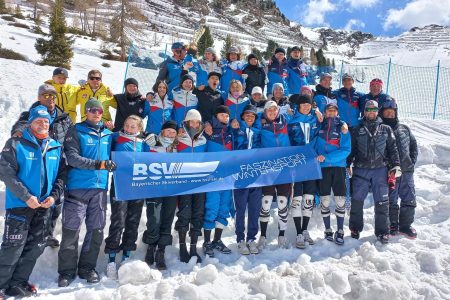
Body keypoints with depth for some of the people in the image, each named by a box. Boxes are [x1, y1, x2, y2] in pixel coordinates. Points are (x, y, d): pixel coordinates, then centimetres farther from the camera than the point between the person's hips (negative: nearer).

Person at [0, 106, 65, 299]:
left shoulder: (56, 147, 7)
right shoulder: (16, 144, -5)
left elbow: (61, 174, 8)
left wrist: (54, 196, -7)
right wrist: (26, 196, -19)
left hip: (44, 206, 5)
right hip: (19, 204, -5)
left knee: (35, 247, 11)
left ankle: (18, 283, 26)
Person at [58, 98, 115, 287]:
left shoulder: (108, 134, 14)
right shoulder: (76, 131, 0)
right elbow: (72, 157, -14)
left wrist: (110, 164, 7)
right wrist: (97, 164, -21)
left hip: (100, 187, 4)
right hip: (78, 187, -4)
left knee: (96, 230, 7)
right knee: (71, 229, 0)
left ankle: (87, 267, 21)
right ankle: (67, 270, 14)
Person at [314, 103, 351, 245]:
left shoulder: (342, 127, 4)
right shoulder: (319, 126, 8)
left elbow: (346, 150, -6)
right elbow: (313, 145, 11)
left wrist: (326, 157, -16)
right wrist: (315, 158, -8)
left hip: (339, 166, 0)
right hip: (322, 167, 1)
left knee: (340, 200, -1)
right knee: (324, 200, 3)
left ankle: (340, 231, 13)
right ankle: (328, 230, 17)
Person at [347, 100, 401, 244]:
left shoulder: (386, 129, 13)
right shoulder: (357, 130, 12)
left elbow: (393, 149, 11)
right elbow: (351, 149, 11)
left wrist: (396, 165, 2)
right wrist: (348, 164, 2)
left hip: (380, 169, 0)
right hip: (360, 170, 0)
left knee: (382, 202, 1)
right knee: (357, 201, 3)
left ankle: (382, 232, 13)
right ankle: (355, 229, 17)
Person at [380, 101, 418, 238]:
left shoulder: (404, 129, 14)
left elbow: (414, 146, 19)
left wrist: (412, 162, 5)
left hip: (407, 170, 4)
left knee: (409, 199, 7)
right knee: (391, 201, 2)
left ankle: (405, 225, 21)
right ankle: (392, 226, 17)